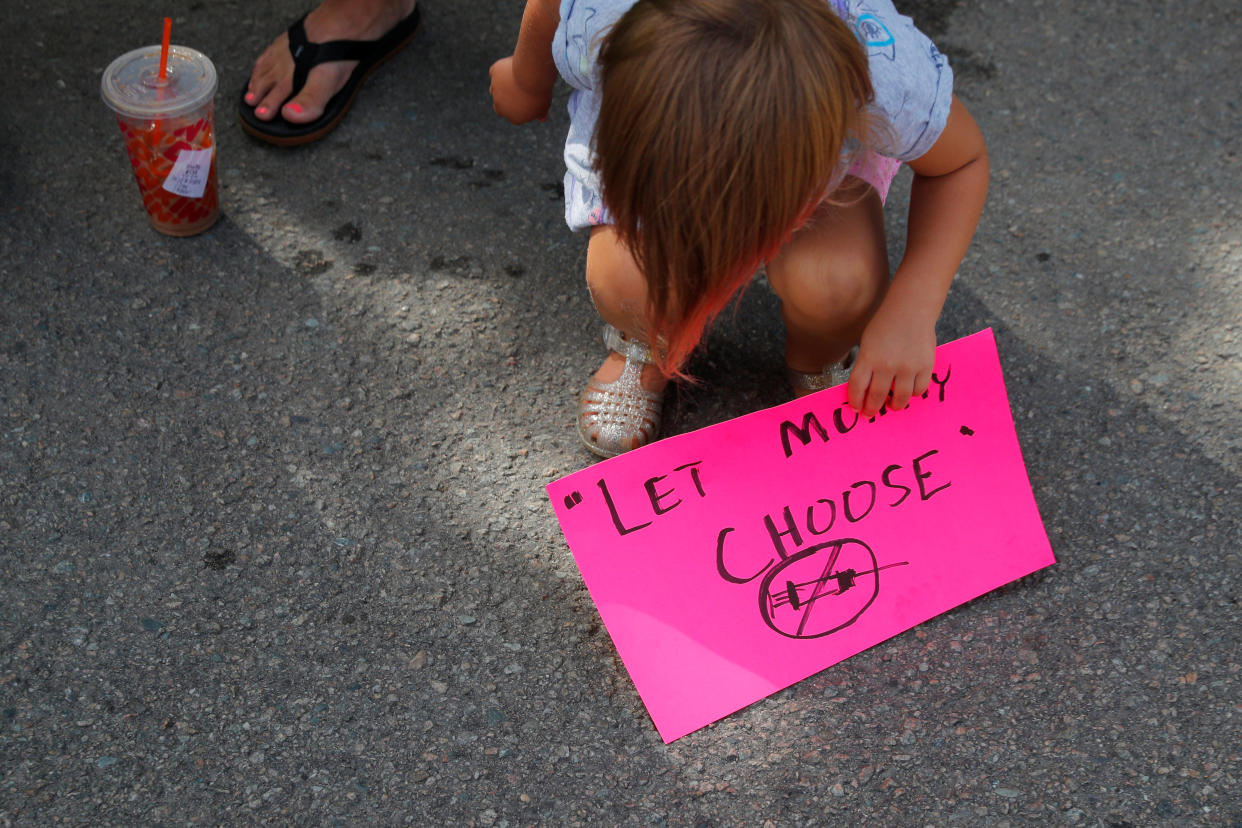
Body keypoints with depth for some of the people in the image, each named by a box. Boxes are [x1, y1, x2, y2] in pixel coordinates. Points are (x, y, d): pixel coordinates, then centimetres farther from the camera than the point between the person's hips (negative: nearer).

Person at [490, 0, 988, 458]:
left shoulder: (891, 81, -41)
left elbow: (962, 161, -18)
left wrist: (912, 309, -30)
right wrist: (527, 85, 9)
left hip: (823, 144, 0)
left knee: (835, 282, -31)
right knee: (630, 277, -30)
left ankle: (819, 368, 7)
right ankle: (645, 351, 9)